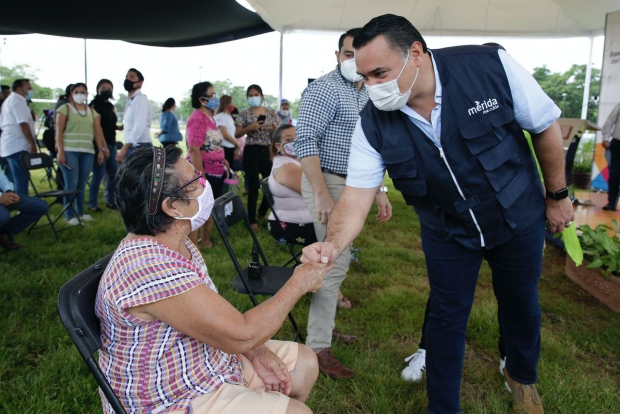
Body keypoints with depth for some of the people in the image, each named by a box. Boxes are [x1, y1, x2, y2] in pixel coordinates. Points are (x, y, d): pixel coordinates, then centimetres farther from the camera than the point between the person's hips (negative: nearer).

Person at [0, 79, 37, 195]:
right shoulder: (18, 100, -10)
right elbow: (23, 123, -20)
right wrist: (32, 143, -20)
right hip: (18, 147, -10)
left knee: (13, 181, 13)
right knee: (21, 179, -11)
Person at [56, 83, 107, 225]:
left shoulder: (92, 111, 16)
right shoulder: (65, 108, 3)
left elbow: (98, 131, 10)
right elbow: (59, 131, -2)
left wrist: (101, 150, 1)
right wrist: (60, 151, -11)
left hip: (88, 152, 4)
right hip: (69, 151, -4)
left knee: (82, 183, 6)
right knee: (71, 183, -5)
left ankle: (80, 212, 17)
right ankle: (70, 215, 3)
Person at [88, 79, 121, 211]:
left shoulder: (110, 105, 17)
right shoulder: (95, 104, -7)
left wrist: (120, 127, 7)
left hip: (111, 143, 8)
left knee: (114, 173, 11)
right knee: (99, 174, -6)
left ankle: (110, 200, 23)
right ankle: (92, 204, 3)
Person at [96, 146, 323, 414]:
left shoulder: (174, 242, -2)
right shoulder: (150, 269, -33)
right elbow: (241, 334, -27)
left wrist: (257, 353, -5)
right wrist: (298, 284, -15)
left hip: (209, 359, 9)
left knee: (304, 363, 11)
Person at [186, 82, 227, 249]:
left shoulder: (209, 117, 13)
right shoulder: (197, 119, -17)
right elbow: (194, 150, -24)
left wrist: (222, 160, 15)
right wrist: (201, 177, -27)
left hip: (215, 172, 10)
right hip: (203, 172, -10)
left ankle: (205, 241, 33)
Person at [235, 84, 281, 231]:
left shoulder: (271, 113, 7)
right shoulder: (244, 114, 0)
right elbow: (237, 134, -3)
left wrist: (275, 129, -13)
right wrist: (250, 128, -19)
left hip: (267, 151, 4)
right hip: (251, 152, -3)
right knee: (253, 186, -2)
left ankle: (262, 212, 30)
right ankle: (252, 220, 11)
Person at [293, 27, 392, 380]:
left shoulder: (367, 96, 15)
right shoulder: (324, 90, -11)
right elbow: (305, 143, -18)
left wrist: (380, 191, 15)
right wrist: (323, 195, -25)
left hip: (353, 185, 8)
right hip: (328, 183, -8)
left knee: (338, 260, 14)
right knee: (335, 262, -9)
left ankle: (325, 324, 29)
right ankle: (319, 348, 2)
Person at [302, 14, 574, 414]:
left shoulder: (492, 66, -26)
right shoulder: (374, 124, -21)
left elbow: (545, 126, -12)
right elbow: (358, 194, -21)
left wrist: (557, 195, -3)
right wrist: (333, 244, -40)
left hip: (518, 218, 0)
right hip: (447, 232, 0)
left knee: (521, 305, 19)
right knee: (447, 317, 8)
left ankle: (523, 377, 51)